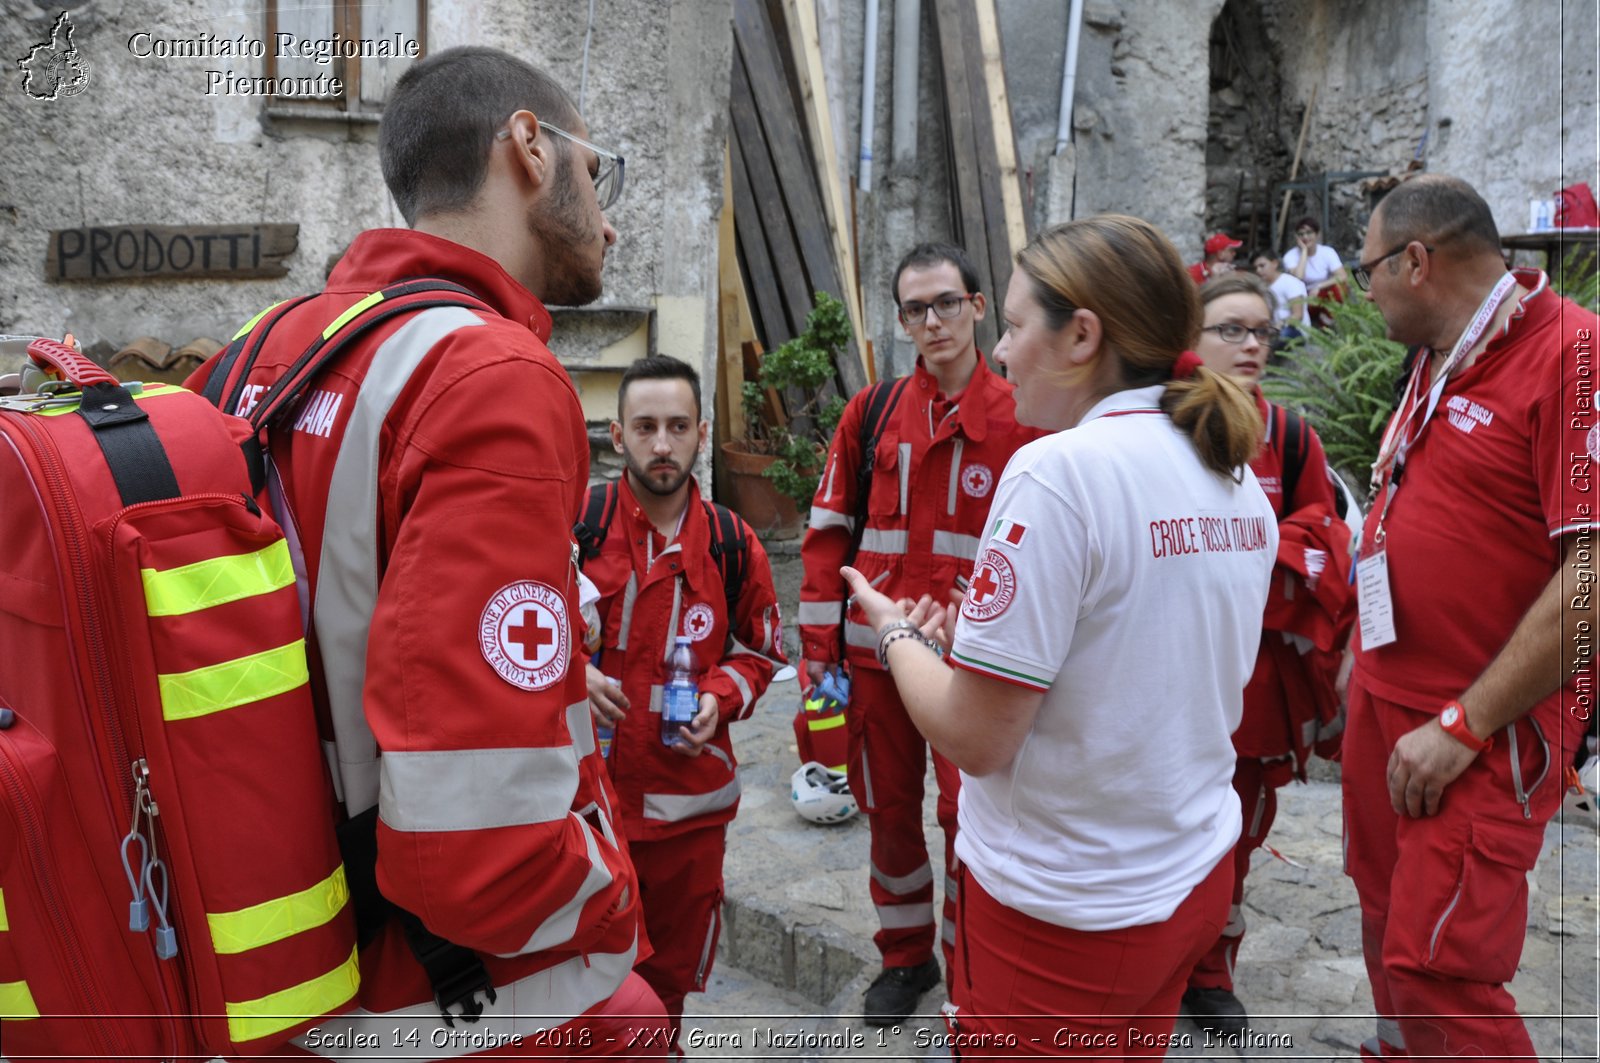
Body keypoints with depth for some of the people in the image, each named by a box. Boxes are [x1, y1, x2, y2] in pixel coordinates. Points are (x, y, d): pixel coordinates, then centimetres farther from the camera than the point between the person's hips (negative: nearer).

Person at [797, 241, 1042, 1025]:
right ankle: (906, 956, 34)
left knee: (967, 813, 3)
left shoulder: (1019, 418, -3)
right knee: (888, 809, 14)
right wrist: (820, 645, 3)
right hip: (876, 652, 3)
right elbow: (828, 528, 6)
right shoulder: (872, 412, 3)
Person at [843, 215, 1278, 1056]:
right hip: (1196, 880, 7)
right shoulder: (1239, 481, 2)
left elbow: (974, 738, -21)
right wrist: (987, 636, 12)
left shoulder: (1060, 468, -22)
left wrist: (897, 635, -3)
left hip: (1066, 915, -7)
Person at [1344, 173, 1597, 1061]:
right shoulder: (1434, 363, 10)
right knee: (1387, 920, 19)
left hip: (1485, 731, -8)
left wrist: (1463, 725, -20)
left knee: (1439, 970, -4)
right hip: (1385, 701, 8)